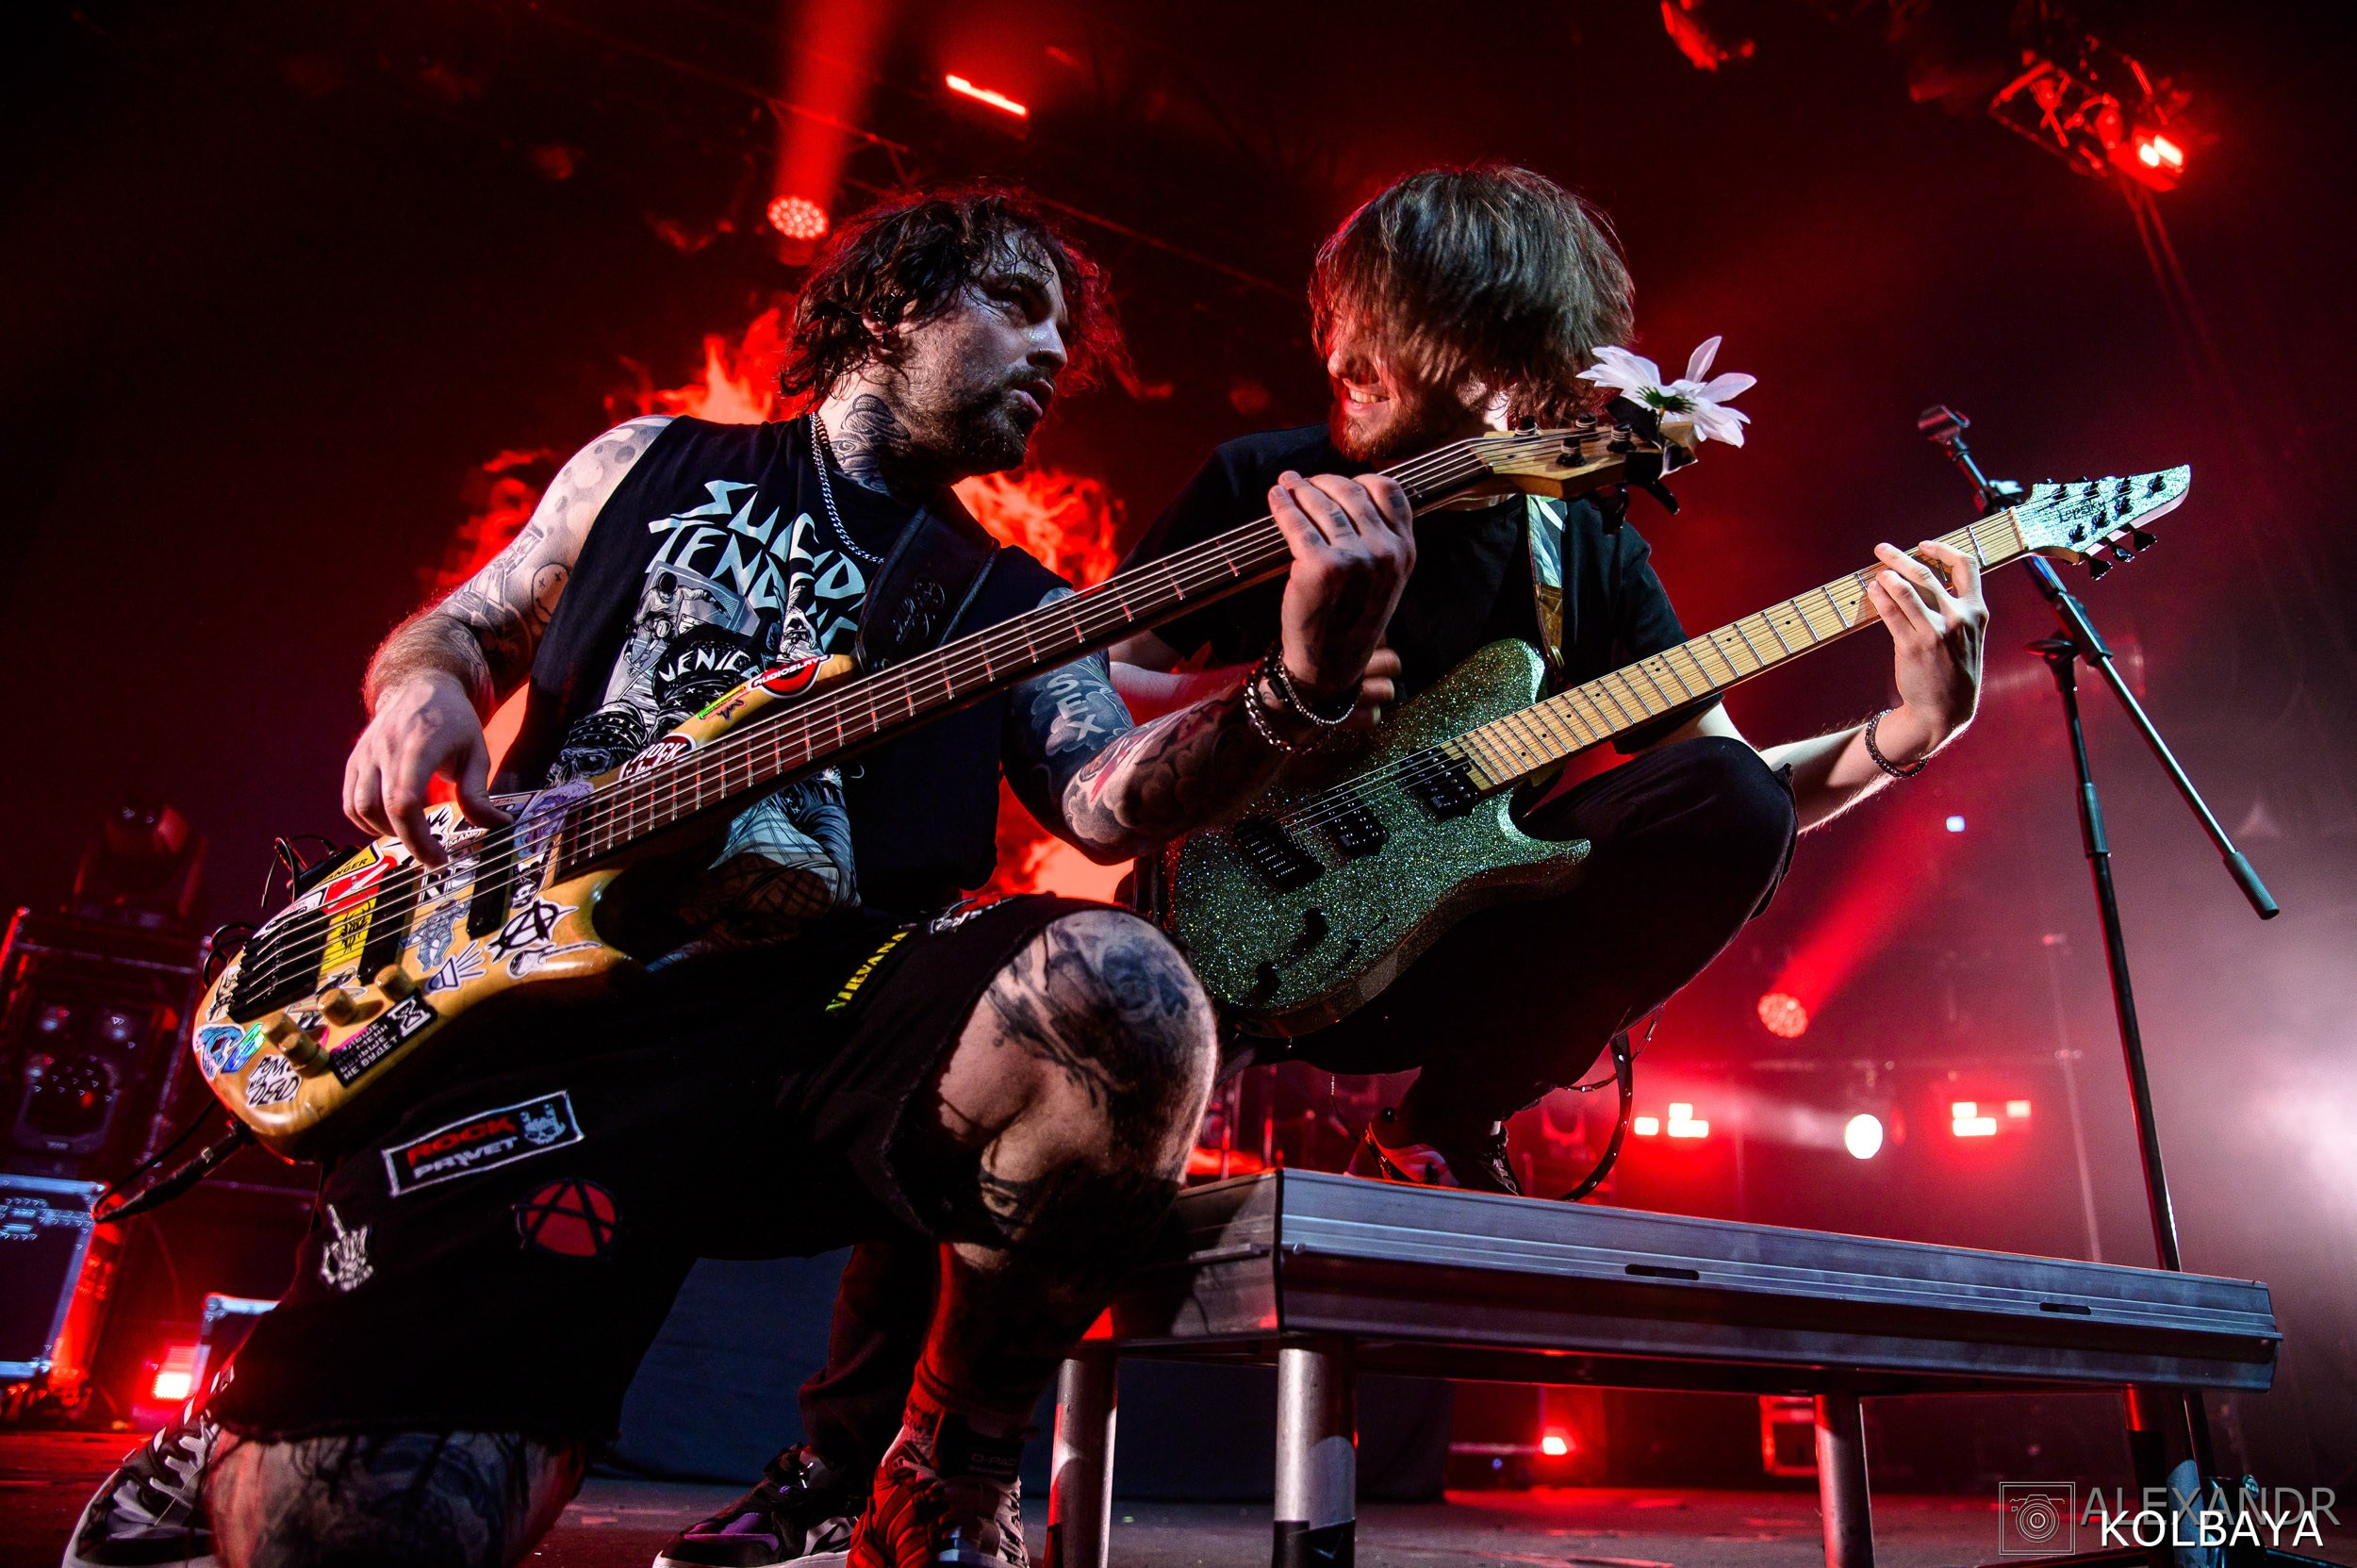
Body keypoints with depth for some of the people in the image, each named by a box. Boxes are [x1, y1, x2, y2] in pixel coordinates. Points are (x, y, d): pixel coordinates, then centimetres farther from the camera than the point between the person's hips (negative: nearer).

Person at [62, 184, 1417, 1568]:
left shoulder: (1011, 605, 17)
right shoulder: (654, 464, 20)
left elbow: (1108, 798, -1)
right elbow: (457, 628, 28)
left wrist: (1297, 693, -21)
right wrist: (422, 687, 3)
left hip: (834, 1000, 1)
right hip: (563, 990, 0)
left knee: (1116, 990, -32)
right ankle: (241, 1445, 22)